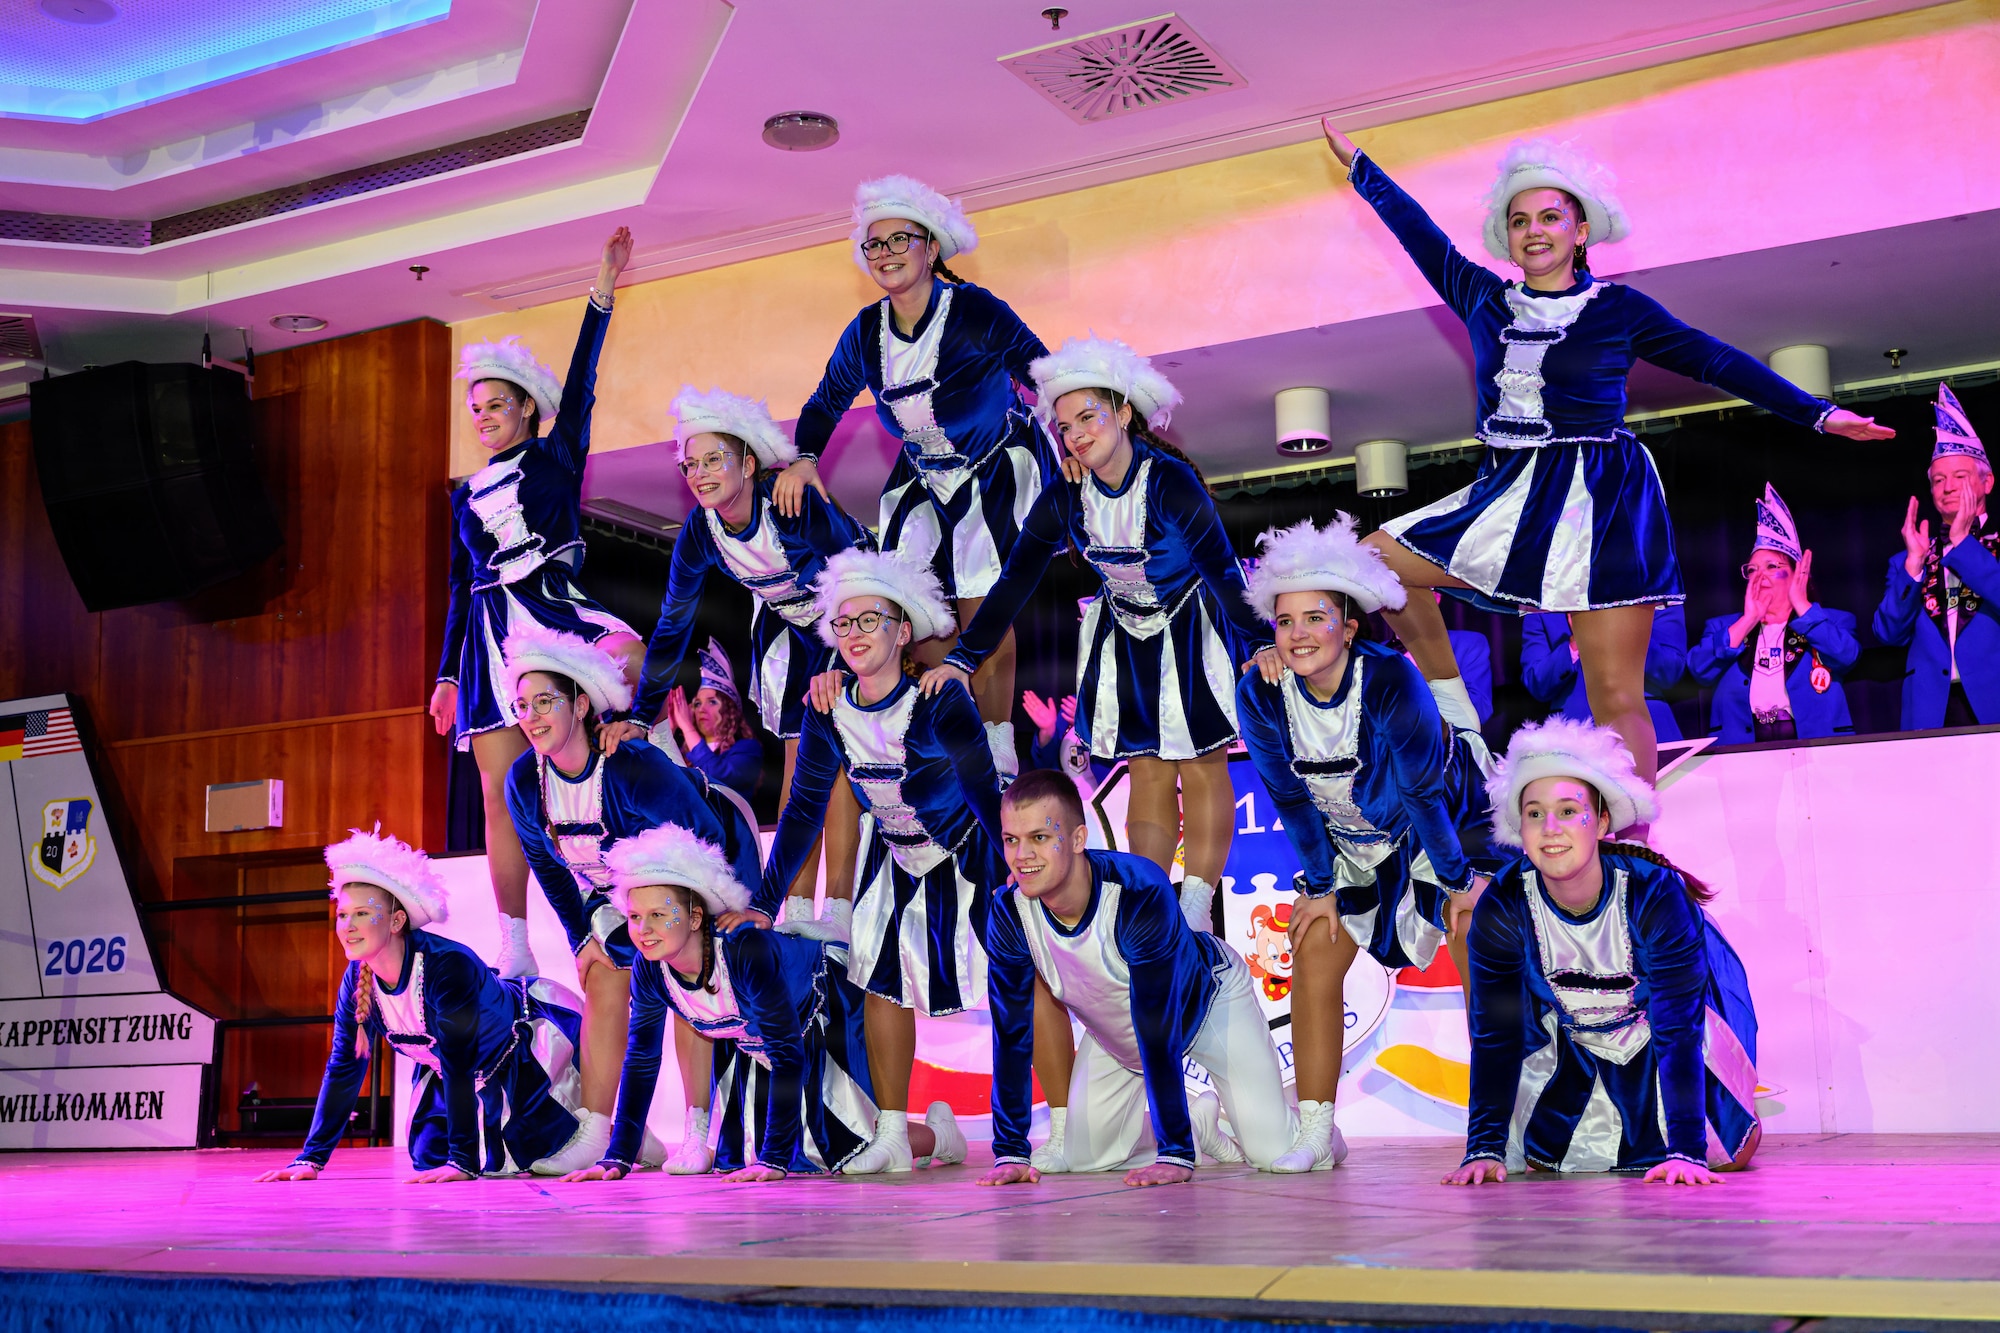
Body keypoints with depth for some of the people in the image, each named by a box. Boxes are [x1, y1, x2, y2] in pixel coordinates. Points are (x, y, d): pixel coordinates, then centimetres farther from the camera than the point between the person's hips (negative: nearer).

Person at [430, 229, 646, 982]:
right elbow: (462, 586, 21)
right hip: (491, 633, 4)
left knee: (630, 656, -39)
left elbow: (579, 385, -4)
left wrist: (601, 293, -10)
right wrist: (447, 674, 18)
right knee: (500, 794, -2)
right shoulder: (467, 495, 19)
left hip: (552, 608, -3)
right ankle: (515, 952, 2)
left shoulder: (556, 459, 8)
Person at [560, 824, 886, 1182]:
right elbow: (641, 1060, -11)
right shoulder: (649, 971, -22)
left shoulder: (745, 950, -41)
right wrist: (618, 1158, -17)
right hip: (750, 1041, 6)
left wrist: (775, 1160, -42)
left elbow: (787, 1052, -39)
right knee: (737, 1152, 8)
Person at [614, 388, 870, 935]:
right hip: (784, 630, 4)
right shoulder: (699, 536, -16)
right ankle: (797, 910, 0)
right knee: (798, 759, -2)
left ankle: (838, 913, -13)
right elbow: (672, 627, -5)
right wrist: (640, 717, -6)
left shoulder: (796, 505, -32)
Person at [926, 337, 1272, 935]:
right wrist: (962, 659, -13)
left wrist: (1261, 645, -38)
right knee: (1147, 774, 5)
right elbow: (1014, 583, -8)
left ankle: (1195, 914, 4)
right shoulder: (1065, 498, -13)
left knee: (1201, 769, 0)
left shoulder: (1170, 481, -26)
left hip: (1192, 633, -4)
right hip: (1123, 637, 4)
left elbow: (1223, 571, -28)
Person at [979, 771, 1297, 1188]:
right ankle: (1200, 1119, 24)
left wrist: (1175, 1154, -37)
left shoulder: (1140, 894, -41)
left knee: (1275, 1153, -14)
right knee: (1081, 1159, -1)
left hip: (1208, 1000, -4)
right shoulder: (1010, 911, -26)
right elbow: (1011, 1032, -19)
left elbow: (1158, 1032, -39)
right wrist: (1010, 1152, -22)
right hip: (1115, 1027, 5)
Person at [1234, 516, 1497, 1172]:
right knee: (1312, 959, -5)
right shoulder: (1260, 694, -23)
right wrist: (1319, 886, -4)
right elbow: (1291, 798, -9)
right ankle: (1316, 1133, 2)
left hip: (1449, 817, -3)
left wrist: (1457, 878, -15)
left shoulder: (1391, 679, -33)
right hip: (1350, 840, 4)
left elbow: (1424, 791, -24)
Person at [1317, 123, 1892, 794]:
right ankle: (1456, 716, 8)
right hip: (1509, 494, 5)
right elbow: (1420, 233, 20)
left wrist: (1817, 413, 2)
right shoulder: (1486, 299, 10)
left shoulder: (1620, 309, 1)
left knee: (1616, 698, -8)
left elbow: (1718, 361, 4)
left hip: (1601, 499, -4)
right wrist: (1357, 161, 28)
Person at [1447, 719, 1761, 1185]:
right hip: (1570, 1039, 2)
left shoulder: (1657, 895, -35)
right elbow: (1495, 1034, -23)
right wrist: (1484, 1149, -30)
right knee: (1540, 1154, -2)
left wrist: (1686, 1151, -43)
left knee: (1727, 1152, -9)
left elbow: (1679, 1029, -36)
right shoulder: (1501, 908, -27)